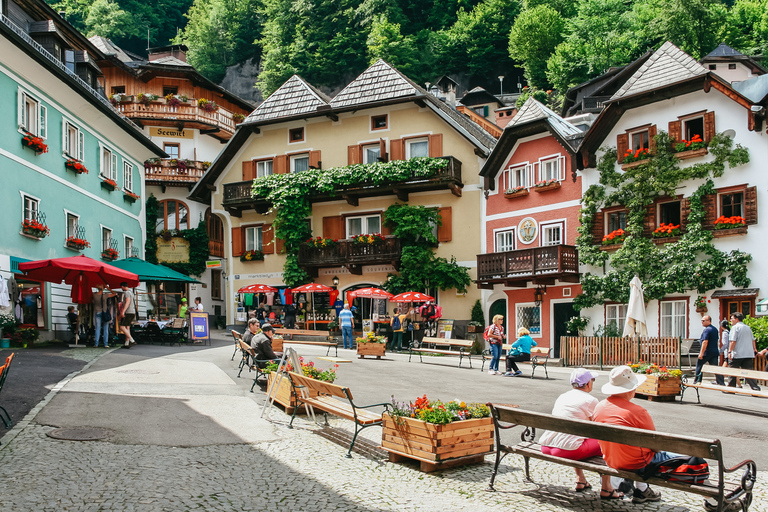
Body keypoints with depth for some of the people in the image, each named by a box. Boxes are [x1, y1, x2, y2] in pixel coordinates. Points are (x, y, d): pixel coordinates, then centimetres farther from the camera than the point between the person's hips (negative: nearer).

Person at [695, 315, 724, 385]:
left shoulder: (706, 330, -14)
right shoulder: (715, 329, 15)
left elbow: (705, 342, -21)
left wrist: (701, 353, -22)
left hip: (707, 353, -8)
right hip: (715, 352, 8)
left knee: (699, 365, 8)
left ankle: (697, 381, 13)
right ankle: (722, 383, -3)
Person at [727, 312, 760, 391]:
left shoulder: (735, 327, -7)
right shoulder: (747, 327, 16)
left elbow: (733, 341, -15)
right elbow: (753, 340, 20)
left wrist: (729, 351, -14)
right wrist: (754, 349, 27)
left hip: (737, 354, -7)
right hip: (749, 354, 7)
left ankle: (731, 388, 12)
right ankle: (755, 388, -8)